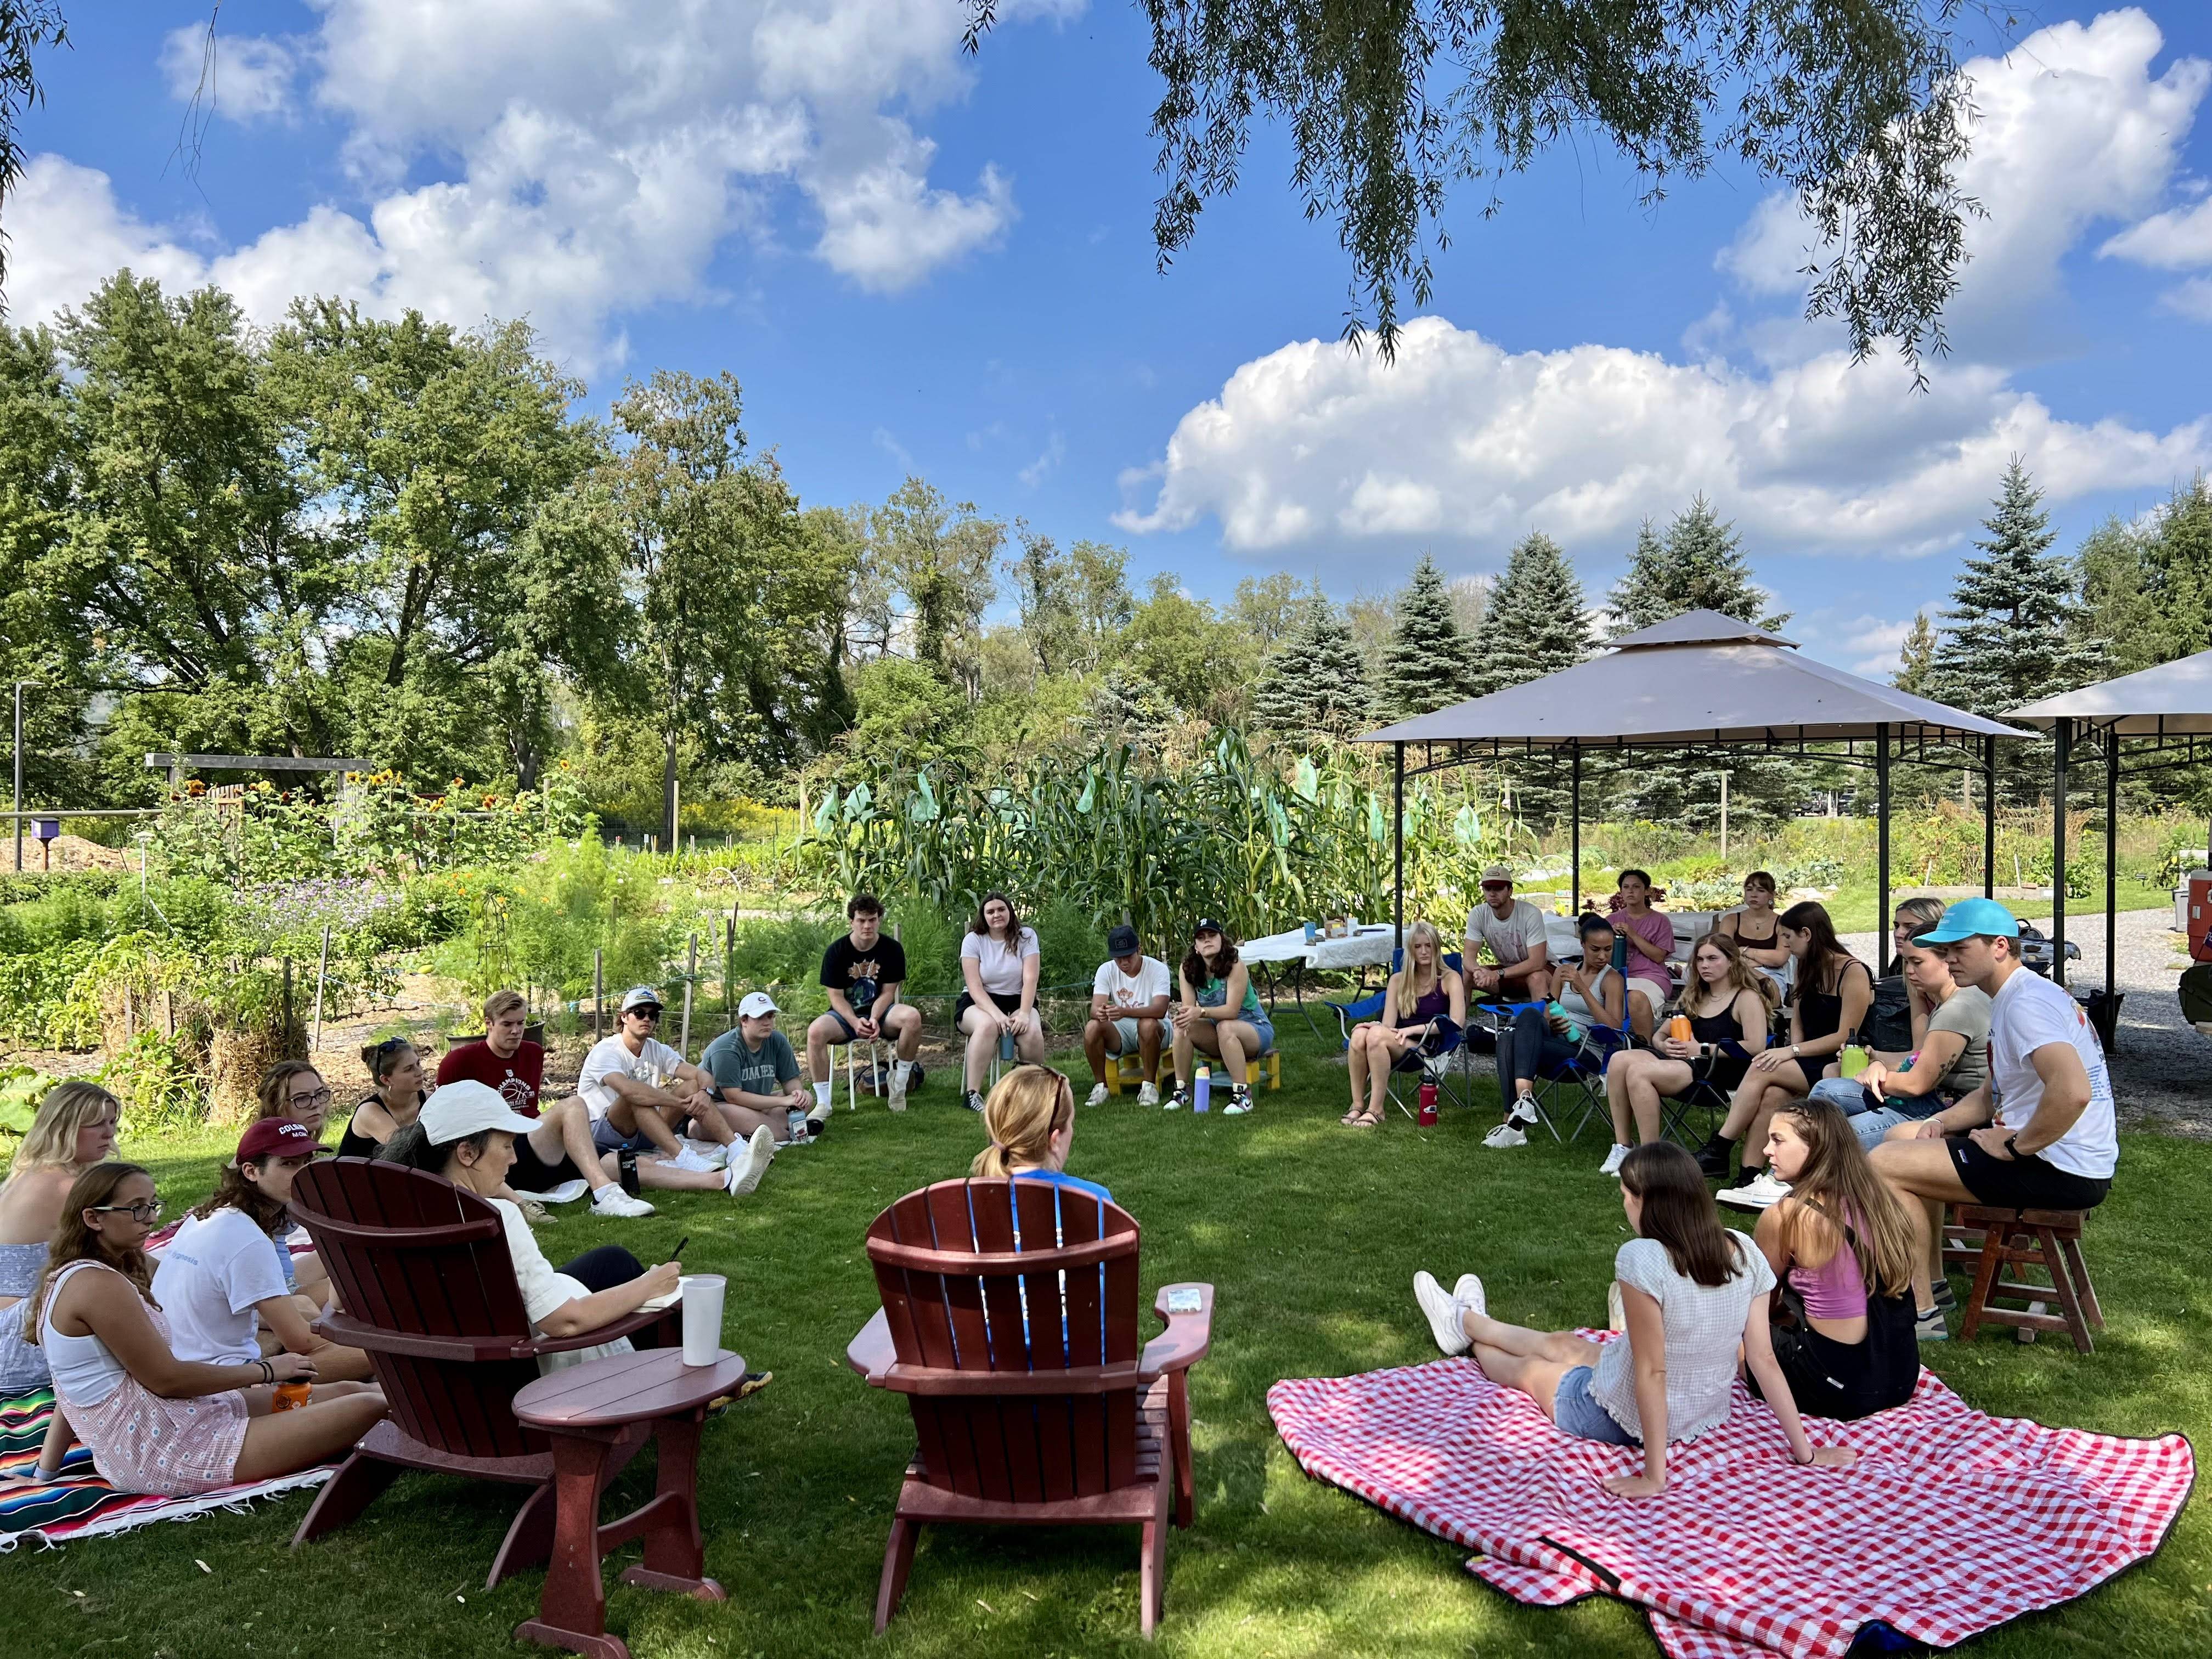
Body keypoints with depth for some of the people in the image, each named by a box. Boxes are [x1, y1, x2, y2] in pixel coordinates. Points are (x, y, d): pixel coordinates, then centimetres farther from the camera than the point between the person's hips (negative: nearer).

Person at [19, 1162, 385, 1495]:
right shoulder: (98, 1284, -17)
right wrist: (266, 1371, -9)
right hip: (166, 1455, -10)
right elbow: (165, 1379, -17)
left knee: (342, 1392, 9)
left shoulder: (65, 1278, 14)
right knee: (366, 1407, -16)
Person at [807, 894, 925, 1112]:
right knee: (816, 1031, -33)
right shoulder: (836, 951, -7)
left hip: (880, 1012, 1)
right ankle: (822, 1102, -23)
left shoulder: (893, 949, -5)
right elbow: (836, 997, -8)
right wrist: (856, 1023, -25)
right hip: (846, 1014, 0)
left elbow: (887, 993, -5)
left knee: (912, 1017, -32)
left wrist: (874, 1019, -23)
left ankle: (898, 1087, -15)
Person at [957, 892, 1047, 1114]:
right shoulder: (973, 940, -4)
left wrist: (1024, 1013, -26)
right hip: (979, 1004, -1)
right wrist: (997, 1014, -28)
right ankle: (972, 1094, -35)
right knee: (988, 1025, -37)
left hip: (1017, 1002, 1)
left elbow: (1030, 980, -10)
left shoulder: (1026, 937, -1)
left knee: (1032, 1031, -31)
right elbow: (975, 987, -12)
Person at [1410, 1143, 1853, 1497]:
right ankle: (1465, 1321, 58)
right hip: (1705, 1414, 6)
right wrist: (1805, 1452, -1)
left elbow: (1651, 1372, -29)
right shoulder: (1744, 1252, -13)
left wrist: (1654, 1477, -23)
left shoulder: (1642, 1259, -32)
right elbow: (1764, 1361, -10)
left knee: (1531, 1366, 27)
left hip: (1622, 1419, -6)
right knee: (1562, 1343, 30)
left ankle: (1467, 1327, 60)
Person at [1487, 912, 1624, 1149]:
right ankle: (1515, 1124, -38)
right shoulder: (1564, 971, 20)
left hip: (1583, 1050, -5)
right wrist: (1551, 1025, -3)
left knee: (1529, 1015, -31)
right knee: (1507, 1039, -29)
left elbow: (1614, 1029, -10)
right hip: (1554, 1041, 5)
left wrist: (1582, 987, -15)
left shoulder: (1612, 979, 4)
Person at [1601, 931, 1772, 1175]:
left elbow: (1756, 1047, -15)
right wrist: (1664, 1045, 0)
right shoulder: (1694, 996, 23)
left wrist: (1703, 1049, -12)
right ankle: (1621, 1147, -19)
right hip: (1683, 1061, 8)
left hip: (1723, 1072, -7)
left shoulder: (1747, 997, 1)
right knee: (1620, 1060, -20)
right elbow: (1660, 1035, 26)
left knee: (1639, 1071, -29)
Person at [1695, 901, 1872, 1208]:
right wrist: (1791, 1053, -8)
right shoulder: (1805, 970, 15)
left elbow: (1845, 1037, -15)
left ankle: (1718, 1151, -21)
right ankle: (1752, 1178, -34)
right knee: (1771, 1094, -27)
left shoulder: (1853, 972, -10)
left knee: (1762, 1071, -26)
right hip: (1808, 1066, 6)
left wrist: (1792, 1052, -20)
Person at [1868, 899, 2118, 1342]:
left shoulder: (2027, 1002, -20)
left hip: (2063, 1172, -11)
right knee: (1902, 1137, 20)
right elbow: (1992, 1095, 21)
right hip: (2054, 1157, 11)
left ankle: (1921, 1312, -3)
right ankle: (1929, 1279, 25)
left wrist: (2015, 1146, -23)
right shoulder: (2011, 998, 14)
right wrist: (1942, 1122, 3)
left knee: (1883, 1164, -13)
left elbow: (2073, 1091, -36)